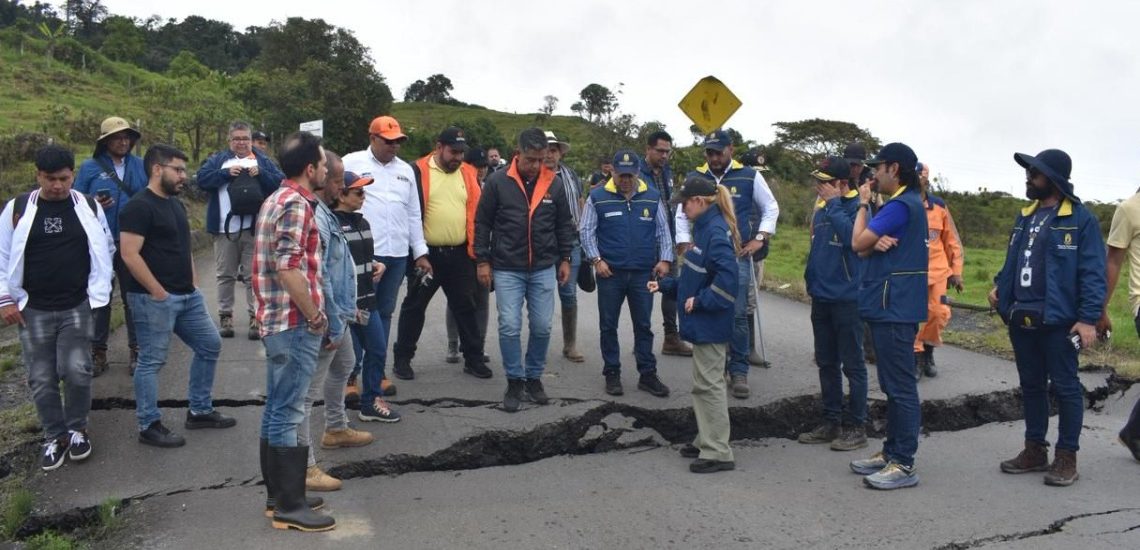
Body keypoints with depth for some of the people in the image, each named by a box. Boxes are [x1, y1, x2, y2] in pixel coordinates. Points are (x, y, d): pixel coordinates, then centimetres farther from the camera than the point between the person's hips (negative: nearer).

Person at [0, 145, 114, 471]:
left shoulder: (89, 208, 0)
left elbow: (106, 249, 9)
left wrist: (99, 290, 1)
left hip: (77, 308, -1)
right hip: (33, 310, 1)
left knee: (76, 371, -8)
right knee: (42, 379, 5)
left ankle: (77, 429, 16)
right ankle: (55, 437, 22)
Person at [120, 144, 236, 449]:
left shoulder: (176, 204, 15)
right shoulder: (139, 207, -14)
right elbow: (130, 255, -20)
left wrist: (194, 283, 14)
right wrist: (158, 292, -18)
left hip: (188, 296, 10)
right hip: (154, 299, -9)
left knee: (210, 345, 13)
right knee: (151, 362, 0)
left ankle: (200, 411, 25)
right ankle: (149, 426, 11)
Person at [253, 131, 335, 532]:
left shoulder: (277, 199, 16)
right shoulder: (296, 204, -16)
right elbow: (289, 268, -26)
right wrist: (315, 316, -16)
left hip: (277, 320, 10)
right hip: (295, 323, -10)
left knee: (276, 409, 15)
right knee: (289, 414, -4)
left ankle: (277, 493, 25)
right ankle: (290, 506, 3)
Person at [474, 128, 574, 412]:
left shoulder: (554, 183, 1)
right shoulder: (497, 181, -6)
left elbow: (564, 224, 11)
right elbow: (482, 223, -1)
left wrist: (565, 259, 9)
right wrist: (482, 261, -2)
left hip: (543, 269, 2)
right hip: (507, 269, -2)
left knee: (542, 327, 5)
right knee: (509, 327, -3)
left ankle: (534, 377, 23)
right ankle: (515, 381, 13)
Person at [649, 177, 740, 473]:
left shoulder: (716, 232, -19)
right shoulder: (704, 228, 13)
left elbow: (728, 276, -29)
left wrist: (700, 301, -22)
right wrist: (665, 285, 17)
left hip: (711, 324, -10)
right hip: (703, 323, 10)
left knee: (709, 384, -4)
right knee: (703, 384, 17)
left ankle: (718, 453, 4)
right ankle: (707, 441, 28)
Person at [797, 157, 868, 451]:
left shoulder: (858, 207, -12)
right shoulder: (821, 208, 11)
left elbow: (852, 237, -30)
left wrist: (833, 203, -21)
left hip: (847, 298, -8)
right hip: (821, 296, 8)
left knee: (852, 365, 2)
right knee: (826, 363, 14)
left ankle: (856, 427, 11)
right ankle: (831, 422, 24)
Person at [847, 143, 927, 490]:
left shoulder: (901, 205, -15)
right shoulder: (907, 203, 18)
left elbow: (857, 243, -13)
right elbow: (863, 249, 13)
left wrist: (863, 204, 0)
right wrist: (876, 242, -11)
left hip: (895, 308, -11)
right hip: (889, 306, 11)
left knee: (900, 386, -6)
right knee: (893, 385, 16)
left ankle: (904, 464, 0)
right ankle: (891, 451, 25)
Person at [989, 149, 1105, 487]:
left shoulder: (1081, 219, -8)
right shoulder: (1026, 217, 13)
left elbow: (1092, 274, -12)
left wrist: (1088, 318, -18)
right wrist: (999, 287, 3)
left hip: (1058, 320, -7)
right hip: (1021, 319, 7)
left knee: (1065, 387, 3)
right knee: (1031, 386, 15)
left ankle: (1067, 457, 13)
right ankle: (1035, 449, 26)